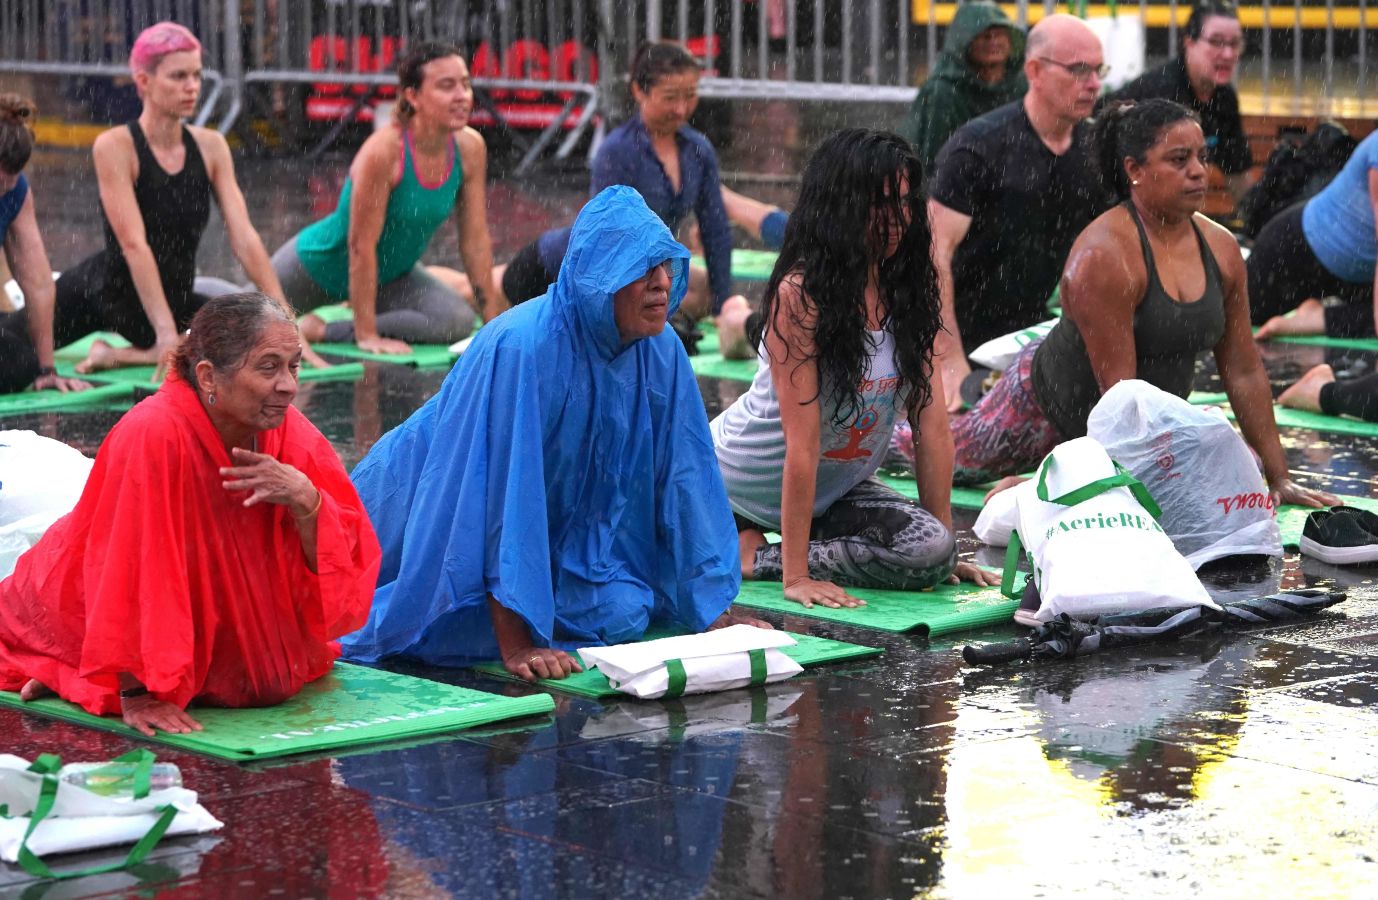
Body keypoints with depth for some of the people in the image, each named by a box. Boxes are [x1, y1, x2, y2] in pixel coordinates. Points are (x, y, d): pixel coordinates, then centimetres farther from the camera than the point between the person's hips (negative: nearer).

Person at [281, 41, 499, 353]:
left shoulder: (470, 148, -16)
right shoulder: (383, 151, -34)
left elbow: (476, 239, -8)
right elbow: (361, 245, -31)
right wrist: (366, 335, -29)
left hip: (391, 270, 5)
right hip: (318, 264, -5)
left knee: (457, 321, -22)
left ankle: (324, 331, -5)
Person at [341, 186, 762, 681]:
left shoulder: (662, 352, -13)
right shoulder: (520, 348, -32)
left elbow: (685, 481, -6)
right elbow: (504, 495, -34)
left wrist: (717, 613, -7)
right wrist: (515, 645, -36)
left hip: (562, 538, 5)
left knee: (625, 615, -13)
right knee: (471, 634, -23)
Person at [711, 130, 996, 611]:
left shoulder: (909, 291, -4)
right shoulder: (801, 295, -24)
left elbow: (932, 424, -4)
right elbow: (802, 443, -27)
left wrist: (945, 542, -5)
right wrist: (795, 577, -27)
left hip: (833, 490, 7)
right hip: (742, 483, -7)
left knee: (932, 551, -19)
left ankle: (759, 558, -2)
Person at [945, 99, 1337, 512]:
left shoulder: (1221, 248, -11)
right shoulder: (1105, 254, -31)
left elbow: (1244, 372, -5)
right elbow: (1117, 387, -32)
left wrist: (1279, 479, -6)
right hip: (1048, 400, -7)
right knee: (954, 460, 8)